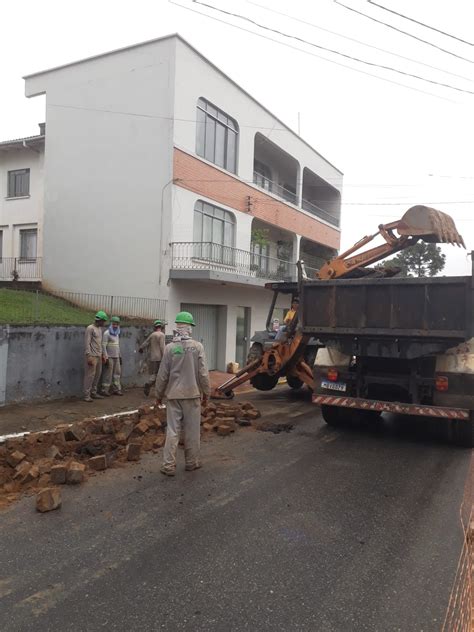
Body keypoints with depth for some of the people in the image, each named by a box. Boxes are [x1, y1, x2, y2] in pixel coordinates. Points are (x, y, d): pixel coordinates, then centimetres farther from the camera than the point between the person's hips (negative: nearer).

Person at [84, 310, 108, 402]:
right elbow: (87, 343, -14)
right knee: (90, 375, -6)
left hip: (99, 356, 8)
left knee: (97, 375, 9)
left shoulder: (100, 329, 16)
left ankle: (93, 393, 18)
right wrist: (88, 356, -19)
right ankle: (86, 395, -2)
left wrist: (102, 354, 17)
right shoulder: (90, 328, -10)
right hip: (92, 356, -8)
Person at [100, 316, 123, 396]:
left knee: (117, 373, 7)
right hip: (109, 357, -7)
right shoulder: (107, 333, -9)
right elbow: (103, 346, -13)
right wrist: (105, 357, -18)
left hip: (116, 357, 7)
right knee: (108, 374, -4)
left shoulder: (117, 334, 15)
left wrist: (120, 356, 19)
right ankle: (104, 390, 3)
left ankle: (116, 389, 13)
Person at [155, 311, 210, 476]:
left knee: (172, 431, 6)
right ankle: (192, 462, 22)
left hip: (174, 395, 1)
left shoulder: (170, 348, -6)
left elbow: (162, 375, -2)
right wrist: (206, 393, 6)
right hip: (192, 394, -1)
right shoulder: (197, 347, -9)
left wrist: (159, 394, 11)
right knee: (192, 430, 10)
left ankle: (169, 465, 7)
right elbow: (203, 373, -7)